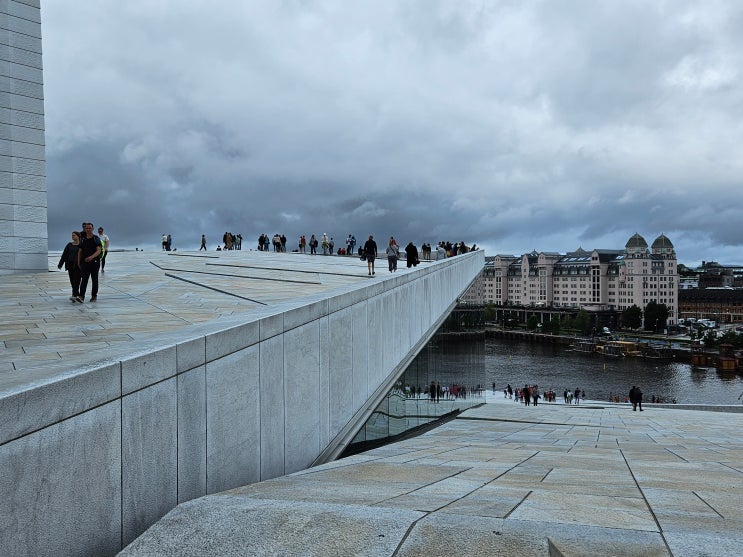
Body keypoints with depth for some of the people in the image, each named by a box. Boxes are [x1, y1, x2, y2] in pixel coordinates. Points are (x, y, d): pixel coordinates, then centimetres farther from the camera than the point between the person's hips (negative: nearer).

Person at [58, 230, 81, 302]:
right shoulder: (69, 245, 10)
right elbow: (64, 255, 10)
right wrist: (60, 264, 8)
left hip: (78, 265, -5)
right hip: (70, 265, 5)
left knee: (76, 281, -8)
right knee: (72, 281, 3)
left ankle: (74, 296, -12)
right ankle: (77, 294, 10)